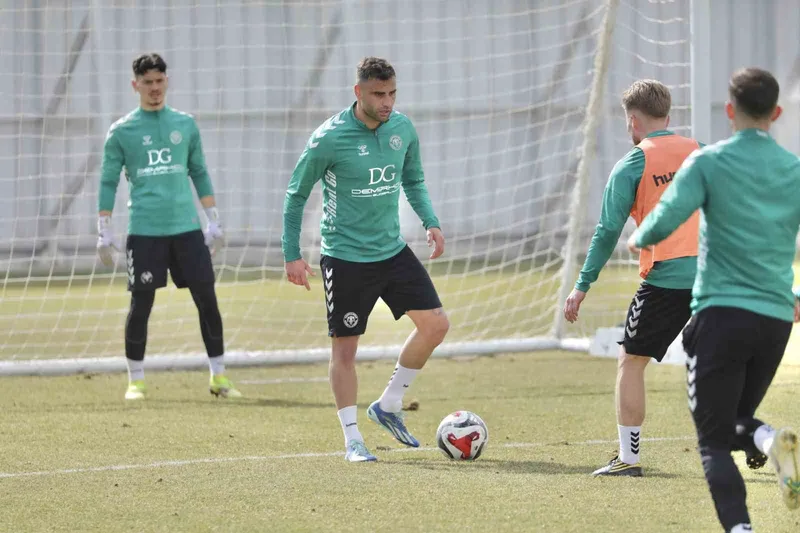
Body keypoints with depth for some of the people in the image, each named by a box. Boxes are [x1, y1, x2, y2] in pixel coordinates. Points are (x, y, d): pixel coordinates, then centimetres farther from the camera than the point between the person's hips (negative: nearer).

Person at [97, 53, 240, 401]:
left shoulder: (185, 125, 10)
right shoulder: (121, 131, 3)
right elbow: (108, 183, 5)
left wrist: (213, 221, 12)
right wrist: (104, 232, 0)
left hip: (187, 228, 2)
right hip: (144, 231, -2)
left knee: (207, 299, 0)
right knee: (141, 305, -2)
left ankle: (219, 377, 9)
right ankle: (135, 381, 10)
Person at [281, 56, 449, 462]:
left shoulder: (402, 129, 0)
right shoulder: (329, 138, -15)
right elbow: (296, 194, -5)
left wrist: (430, 222, 0)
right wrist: (292, 254, -8)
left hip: (392, 250, 5)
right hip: (345, 257, -5)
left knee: (435, 324, 0)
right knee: (345, 348, -1)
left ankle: (389, 406, 16)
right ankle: (352, 440, 9)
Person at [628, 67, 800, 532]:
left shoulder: (709, 162, -5)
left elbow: (666, 219, -13)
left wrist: (639, 239, 10)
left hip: (722, 313, -4)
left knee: (714, 441, 1)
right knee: (737, 421, 21)